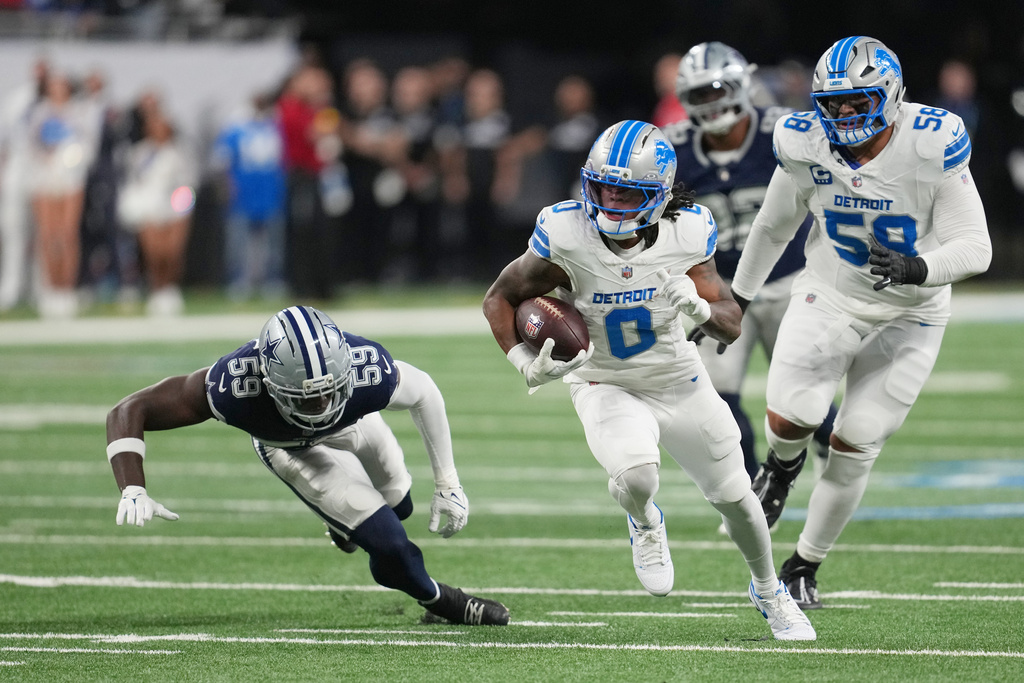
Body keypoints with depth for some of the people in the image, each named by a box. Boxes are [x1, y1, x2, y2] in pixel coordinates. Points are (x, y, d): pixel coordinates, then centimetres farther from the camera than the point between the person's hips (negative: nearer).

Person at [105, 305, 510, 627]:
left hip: (355, 423, 2)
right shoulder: (235, 386, -48)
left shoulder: (369, 370, -44)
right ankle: (440, 601, 19)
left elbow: (424, 393, -19)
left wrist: (447, 484, -12)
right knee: (387, 541, -13)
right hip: (291, 449, -2)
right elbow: (130, 412, -39)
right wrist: (133, 491, -54)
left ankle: (346, 519, 61)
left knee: (397, 506, 25)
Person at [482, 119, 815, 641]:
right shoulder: (566, 237, -26)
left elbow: (732, 327, -12)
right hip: (606, 387, -2)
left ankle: (769, 592, 44)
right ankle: (645, 524, 9)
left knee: (734, 498, 13)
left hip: (680, 382, 2)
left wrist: (699, 306, -34)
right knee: (635, 477, -31)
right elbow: (500, 299, -11)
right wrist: (526, 364, -27)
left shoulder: (687, 232, -20)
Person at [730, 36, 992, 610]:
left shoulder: (932, 147, -24)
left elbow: (975, 247, -21)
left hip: (909, 315, -2)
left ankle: (805, 567, 21)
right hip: (830, 298, 2)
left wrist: (918, 269, -41)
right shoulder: (807, 145, -14)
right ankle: (782, 467, 22)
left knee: (855, 448, -1)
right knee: (791, 417, -18)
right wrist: (737, 297, 17)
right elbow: (775, 226, 7)